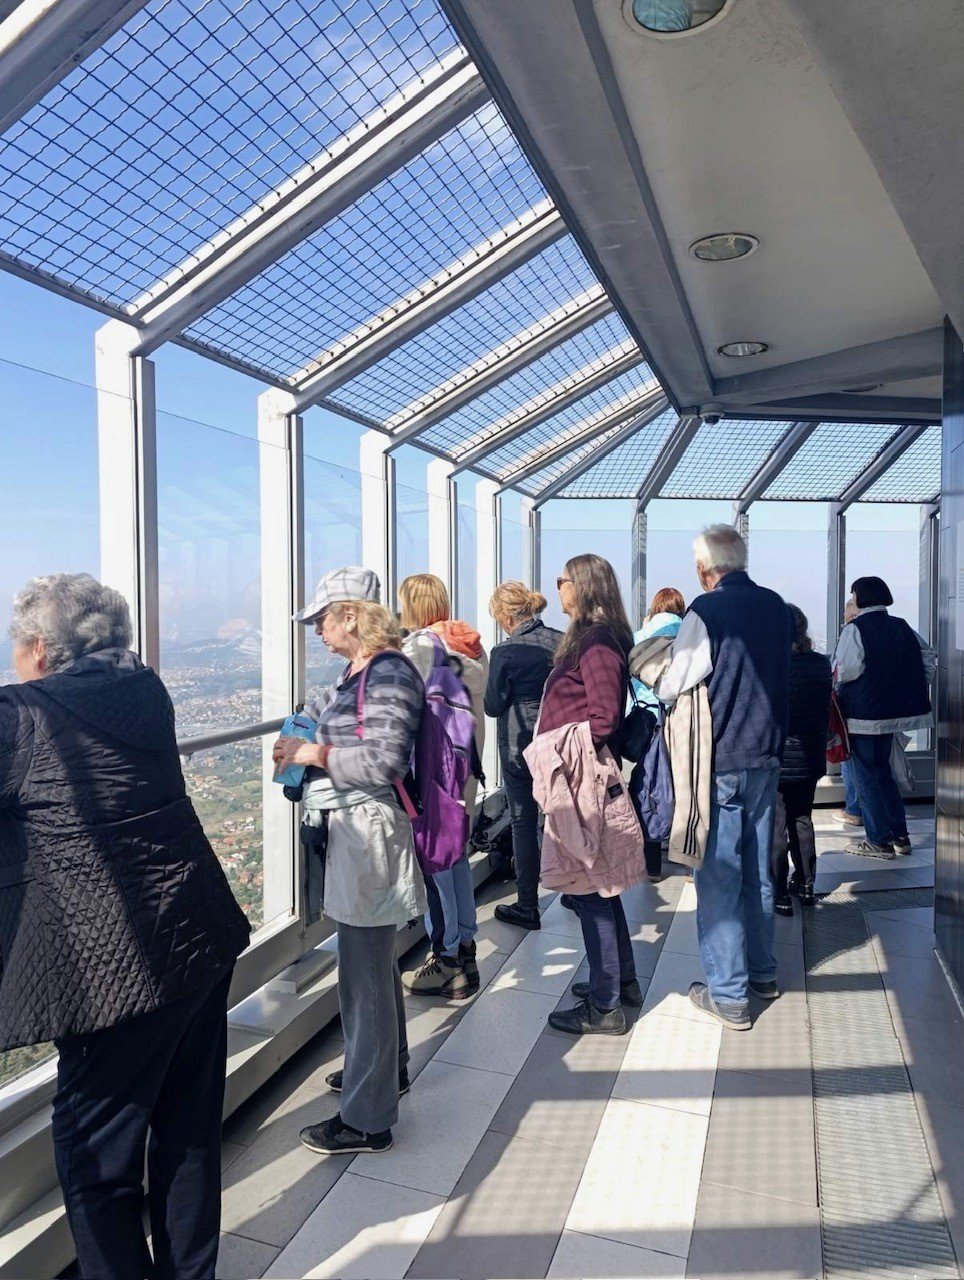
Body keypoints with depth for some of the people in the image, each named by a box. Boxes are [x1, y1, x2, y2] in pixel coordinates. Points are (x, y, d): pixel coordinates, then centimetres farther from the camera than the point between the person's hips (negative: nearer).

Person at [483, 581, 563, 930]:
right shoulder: (562, 641, -3)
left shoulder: (505, 652, -15)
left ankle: (527, 907, 13)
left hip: (520, 746, -4)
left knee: (523, 823, 6)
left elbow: (493, 706, -8)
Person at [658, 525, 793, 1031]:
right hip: (766, 757, 7)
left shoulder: (706, 611, -18)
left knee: (718, 878, 3)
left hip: (720, 764, -7)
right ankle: (763, 972, 33)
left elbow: (669, 689, -15)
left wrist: (652, 680, 6)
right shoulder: (776, 606, 4)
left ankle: (728, 995, 12)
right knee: (758, 871, 19)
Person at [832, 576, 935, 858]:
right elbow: (929, 657, 9)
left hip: (864, 714, -7)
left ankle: (879, 841, 6)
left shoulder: (855, 629, -13)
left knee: (866, 776, 3)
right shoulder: (902, 627, 8)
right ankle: (899, 836, 22)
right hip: (897, 710, 7)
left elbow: (843, 671, -21)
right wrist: (915, 691, 14)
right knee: (883, 772, 20)